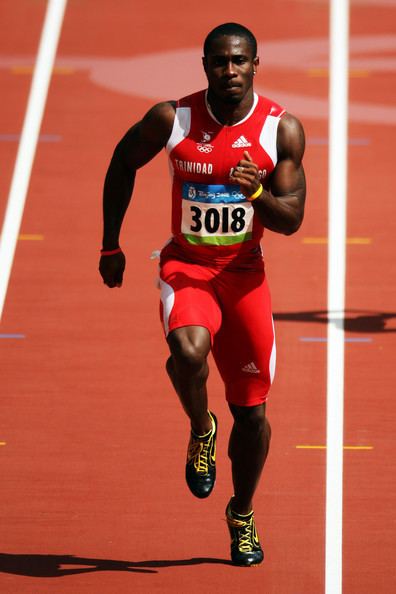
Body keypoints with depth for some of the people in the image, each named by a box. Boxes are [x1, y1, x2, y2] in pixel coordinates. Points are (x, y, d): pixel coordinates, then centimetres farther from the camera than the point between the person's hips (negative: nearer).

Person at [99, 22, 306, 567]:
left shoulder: (282, 129, -9)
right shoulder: (172, 119, -11)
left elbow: (291, 220, -8)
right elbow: (123, 163, 7)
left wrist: (257, 192, -30)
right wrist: (111, 245, 8)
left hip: (245, 271, 2)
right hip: (186, 265, -2)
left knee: (251, 410, 5)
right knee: (189, 350, -34)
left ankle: (243, 514, 29)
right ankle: (200, 431, -1)